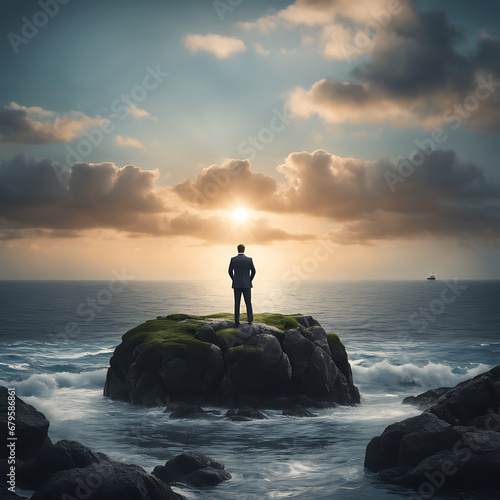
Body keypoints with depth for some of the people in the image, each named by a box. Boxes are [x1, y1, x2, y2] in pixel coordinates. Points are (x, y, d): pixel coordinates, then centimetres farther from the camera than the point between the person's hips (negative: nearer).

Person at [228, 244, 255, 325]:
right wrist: (250, 280, 11)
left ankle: (237, 320, 3)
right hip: (246, 284, 0)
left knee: (237, 303, 5)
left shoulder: (233, 259, -3)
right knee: (248, 303, 7)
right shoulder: (249, 259, -4)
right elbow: (253, 271, 0)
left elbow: (230, 271, 1)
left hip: (236, 285, 0)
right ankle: (250, 320, 2)